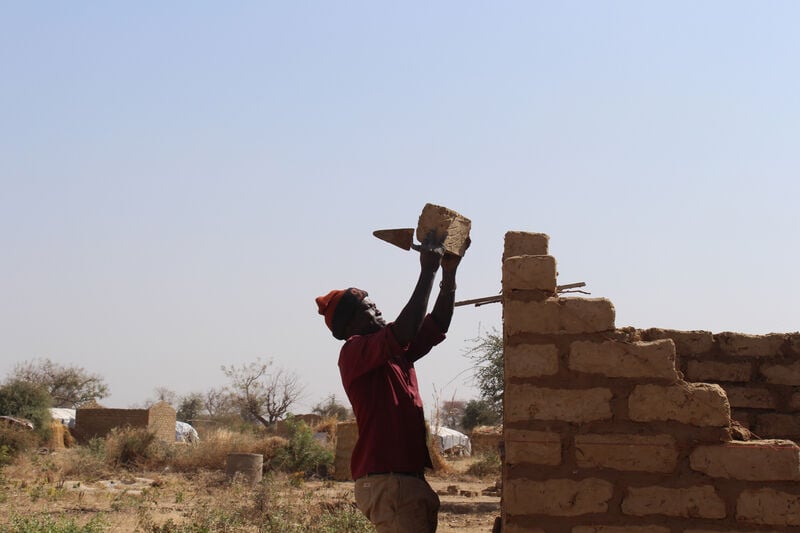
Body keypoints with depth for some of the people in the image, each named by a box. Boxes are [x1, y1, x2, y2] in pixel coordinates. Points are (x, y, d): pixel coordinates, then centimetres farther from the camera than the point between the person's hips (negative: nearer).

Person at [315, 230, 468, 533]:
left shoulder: (395, 353, 18)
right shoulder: (354, 352, -9)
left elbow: (436, 327, 18)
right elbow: (404, 332, -24)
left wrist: (449, 273, 8)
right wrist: (428, 271, -19)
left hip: (407, 476, 10)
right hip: (386, 481, -10)